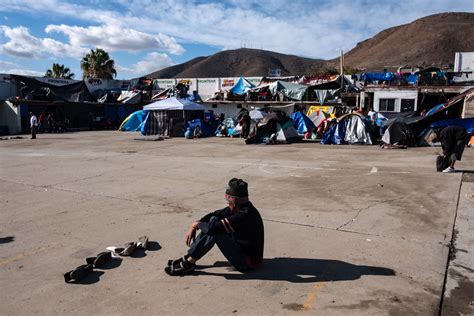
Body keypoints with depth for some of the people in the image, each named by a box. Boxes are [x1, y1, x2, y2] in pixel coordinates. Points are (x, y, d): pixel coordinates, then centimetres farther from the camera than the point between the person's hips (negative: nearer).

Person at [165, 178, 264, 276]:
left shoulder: (245, 215, -29)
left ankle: (189, 264, -8)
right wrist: (193, 227, -5)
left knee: (214, 231, -23)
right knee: (213, 219, 1)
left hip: (248, 263, -9)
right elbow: (214, 215, 6)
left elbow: (213, 228, -31)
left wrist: (197, 224, -10)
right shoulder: (239, 207, 0)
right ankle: (187, 257, 4)